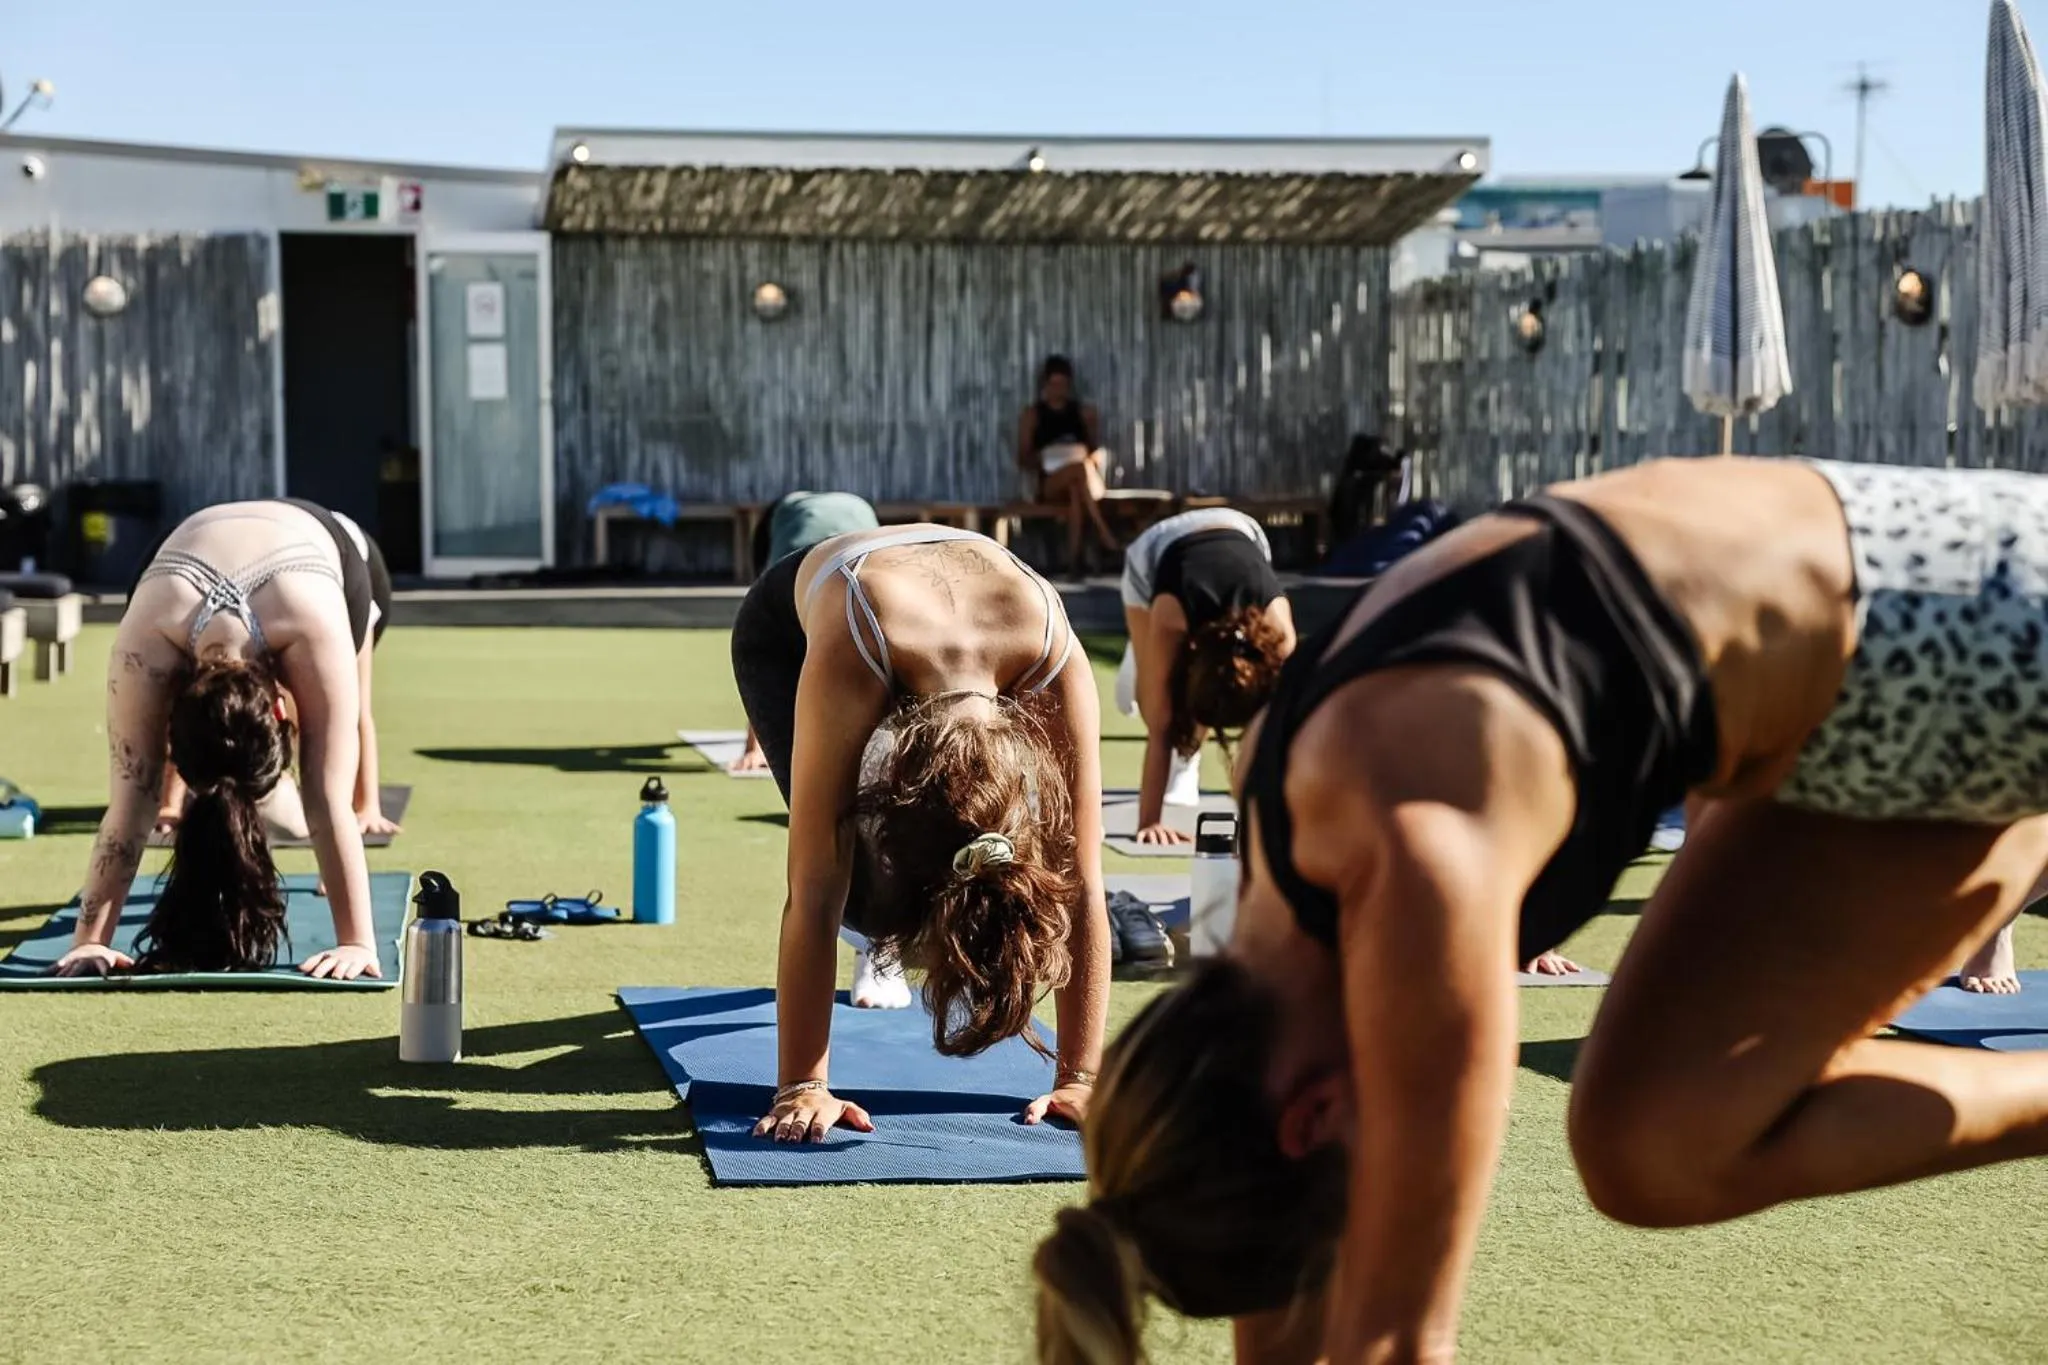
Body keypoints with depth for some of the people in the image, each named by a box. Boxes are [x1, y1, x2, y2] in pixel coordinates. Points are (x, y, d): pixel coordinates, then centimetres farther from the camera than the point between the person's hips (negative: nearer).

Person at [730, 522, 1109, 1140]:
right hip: (784, 627, -2)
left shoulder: (1056, 657, -42)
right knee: (845, 854, -23)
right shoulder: (848, 655, -48)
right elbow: (813, 891, -45)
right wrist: (802, 1085, -44)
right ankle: (875, 934, 16)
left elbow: (1082, 884, -36)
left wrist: (1080, 1077, -36)